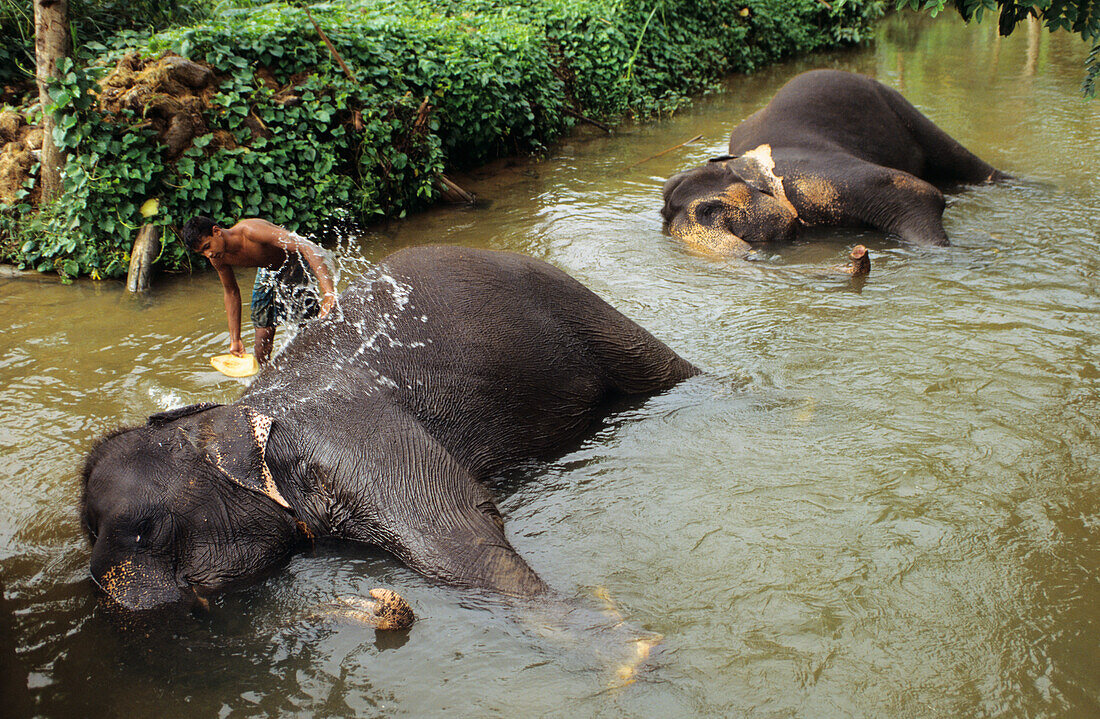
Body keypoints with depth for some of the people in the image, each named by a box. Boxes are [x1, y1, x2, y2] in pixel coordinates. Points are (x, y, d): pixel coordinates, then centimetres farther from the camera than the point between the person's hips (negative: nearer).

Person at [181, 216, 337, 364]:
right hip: (268, 272, 6)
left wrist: (328, 291, -56)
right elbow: (231, 293, 2)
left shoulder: (251, 231, -39)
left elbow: (308, 247, -45)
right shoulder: (218, 259, -17)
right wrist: (235, 339, 3)